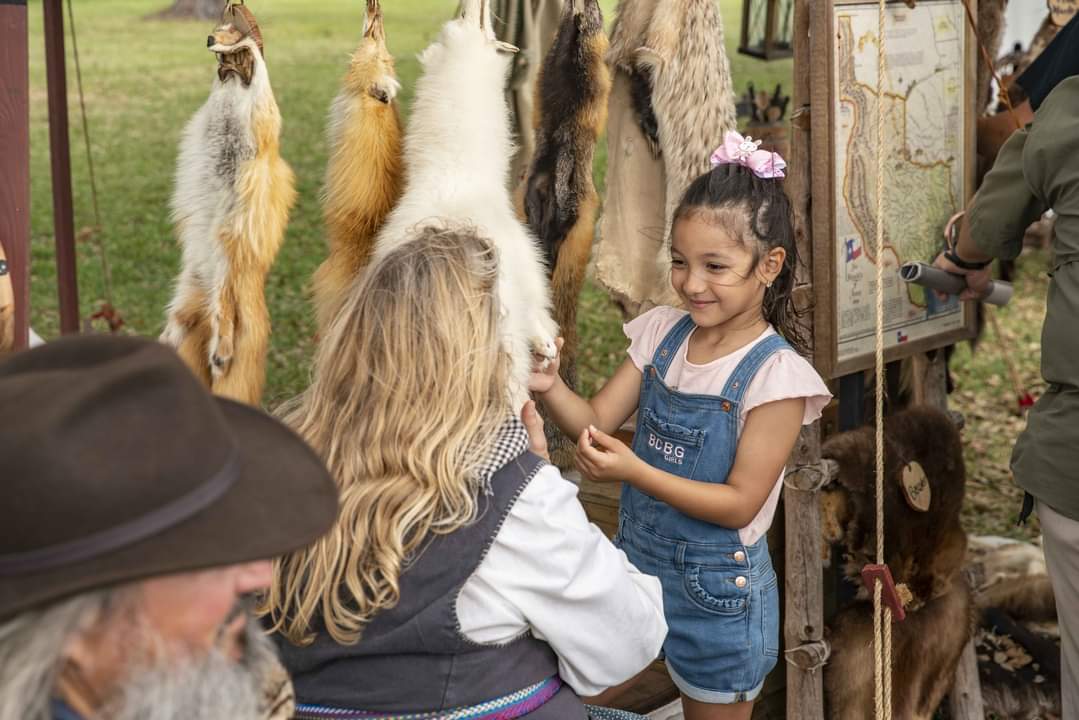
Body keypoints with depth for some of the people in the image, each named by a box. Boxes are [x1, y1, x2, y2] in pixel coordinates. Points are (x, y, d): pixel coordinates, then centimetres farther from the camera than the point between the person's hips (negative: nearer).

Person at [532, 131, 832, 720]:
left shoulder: (775, 373, -19)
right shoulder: (662, 334, -2)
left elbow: (740, 502, -19)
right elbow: (596, 422, -2)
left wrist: (634, 471, -29)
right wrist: (550, 388, -23)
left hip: (715, 590, -5)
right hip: (637, 558, 5)